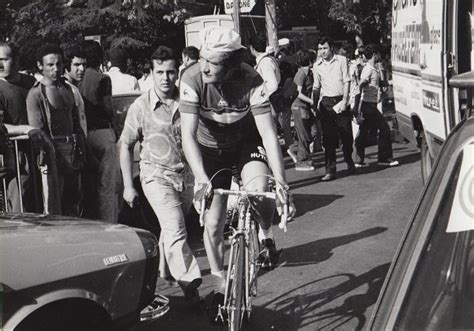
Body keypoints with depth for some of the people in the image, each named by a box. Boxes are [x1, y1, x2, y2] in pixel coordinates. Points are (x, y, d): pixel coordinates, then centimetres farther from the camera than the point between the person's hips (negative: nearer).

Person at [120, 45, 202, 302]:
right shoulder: (140, 107, -8)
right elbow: (125, 146, 1)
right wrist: (128, 186, -1)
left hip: (186, 174, 4)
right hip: (157, 175, -3)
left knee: (171, 228, 18)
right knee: (175, 230, -18)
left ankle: (163, 267, 41)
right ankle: (190, 284, -20)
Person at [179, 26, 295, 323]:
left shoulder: (251, 81, -30)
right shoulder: (193, 79, -30)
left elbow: (269, 134, -32)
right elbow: (188, 134, -33)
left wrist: (282, 185, -39)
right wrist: (202, 180, -46)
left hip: (247, 140, -1)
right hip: (211, 147, 1)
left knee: (259, 190, -33)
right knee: (213, 224, -1)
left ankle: (266, 235, 0)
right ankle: (221, 286, 21)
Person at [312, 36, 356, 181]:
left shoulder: (341, 60, 1)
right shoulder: (317, 65, 7)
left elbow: (346, 81, -2)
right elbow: (316, 87, 12)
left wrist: (344, 100, -11)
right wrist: (314, 105, 5)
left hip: (341, 100, -1)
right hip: (326, 102, 1)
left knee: (347, 135, 3)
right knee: (328, 138, -3)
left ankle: (349, 162, 29)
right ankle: (330, 170, -1)